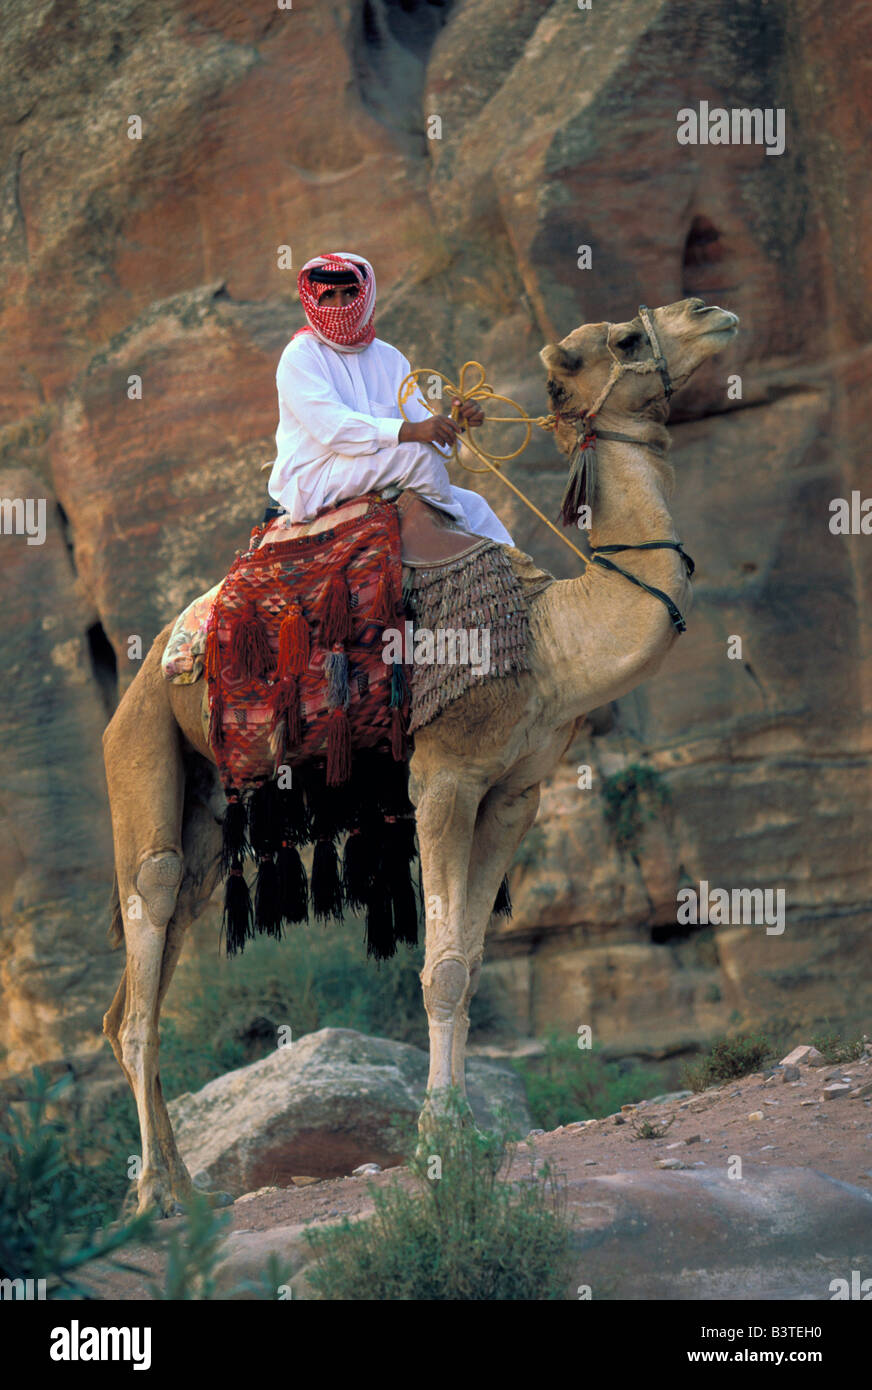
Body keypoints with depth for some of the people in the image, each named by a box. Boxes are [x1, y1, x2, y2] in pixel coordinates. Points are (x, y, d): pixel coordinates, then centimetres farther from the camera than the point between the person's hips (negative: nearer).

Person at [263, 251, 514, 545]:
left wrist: (456, 423, -16)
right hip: (312, 480, -7)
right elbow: (331, 426, -22)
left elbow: (420, 419, 8)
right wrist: (409, 431, -32)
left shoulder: (389, 358, 14)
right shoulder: (299, 356, -8)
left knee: (472, 503, -3)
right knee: (419, 452, -24)